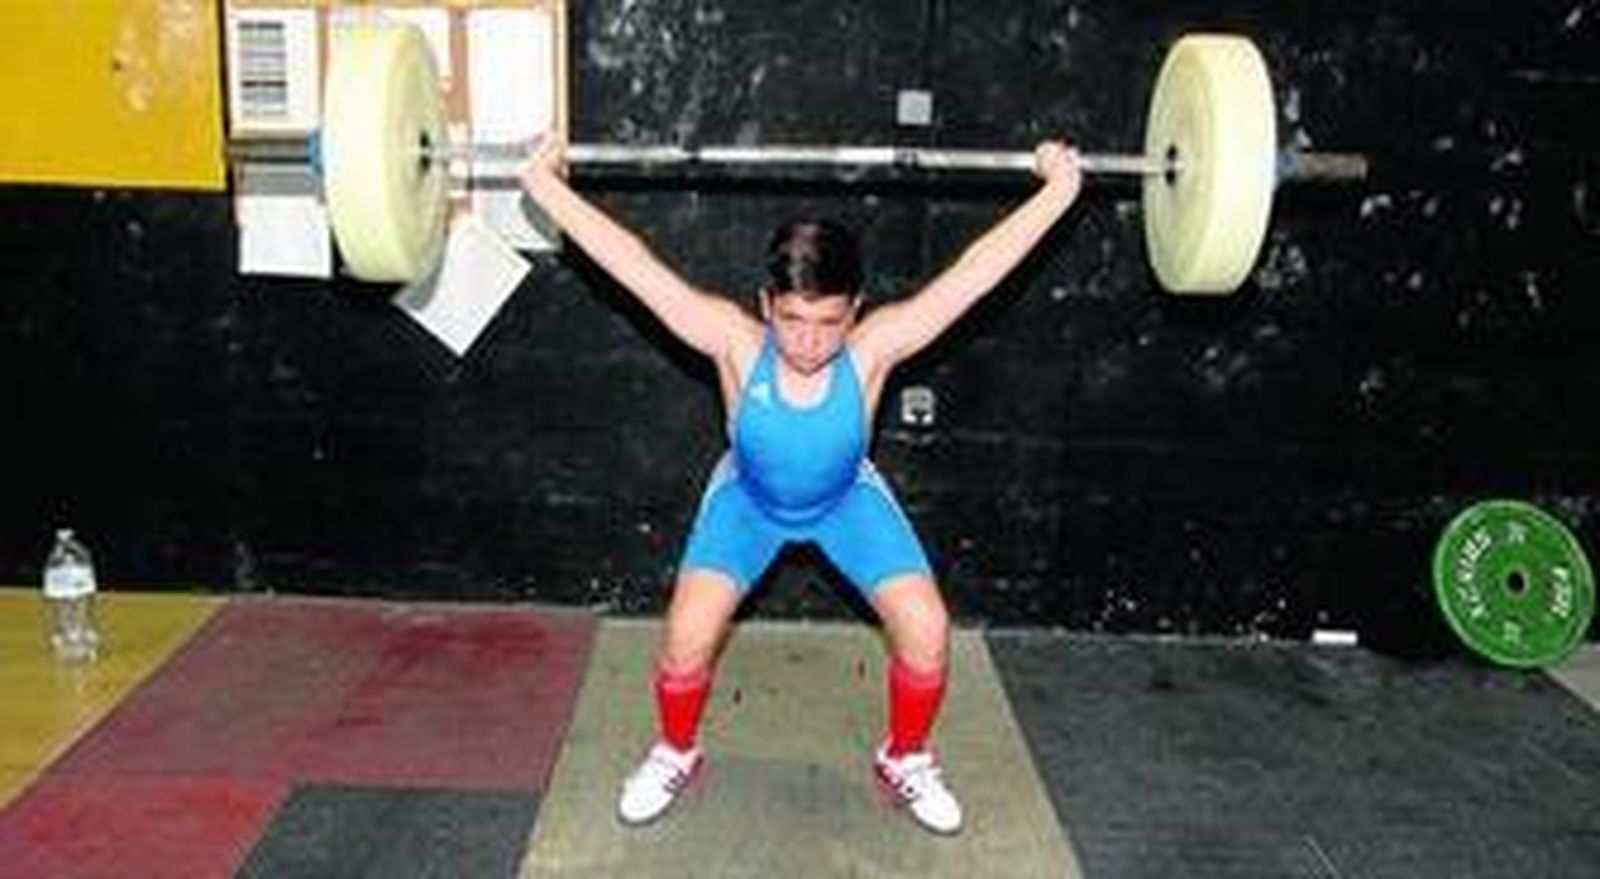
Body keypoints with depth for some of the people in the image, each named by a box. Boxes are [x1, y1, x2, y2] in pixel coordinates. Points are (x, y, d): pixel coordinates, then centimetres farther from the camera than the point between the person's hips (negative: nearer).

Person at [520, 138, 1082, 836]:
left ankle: (906, 760, 16)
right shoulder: (736, 343, -35)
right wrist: (545, 184, -35)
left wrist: (1058, 190, -29)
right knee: (687, 635, -18)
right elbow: (632, 262, -35)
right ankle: (675, 753, 14)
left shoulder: (874, 348, -34)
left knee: (926, 632, -14)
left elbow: (977, 269, -31)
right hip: (748, 499, 0)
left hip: (849, 501, 1)